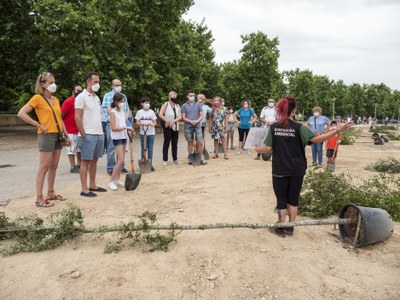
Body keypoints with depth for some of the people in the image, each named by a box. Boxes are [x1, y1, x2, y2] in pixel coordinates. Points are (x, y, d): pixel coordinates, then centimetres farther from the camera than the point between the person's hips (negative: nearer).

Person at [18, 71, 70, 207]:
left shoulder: (56, 100, 14)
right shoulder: (37, 98, -6)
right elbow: (21, 113, -12)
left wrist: (66, 135, 14)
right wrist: (39, 125, -14)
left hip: (58, 135, 7)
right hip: (46, 135, -7)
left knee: (53, 166, 13)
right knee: (44, 168, -5)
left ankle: (51, 193, 24)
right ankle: (39, 199, 0)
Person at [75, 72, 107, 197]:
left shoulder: (97, 97, 16)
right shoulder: (81, 97, -8)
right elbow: (77, 118, -13)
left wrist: (101, 132, 14)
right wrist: (83, 135, -16)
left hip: (99, 134, 8)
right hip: (88, 135, -8)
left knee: (94, 160, 12)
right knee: (85, 161, -2)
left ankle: (92, 185, 22)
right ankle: (84, 189, 4)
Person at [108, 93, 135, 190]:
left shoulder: (122, 112, 13)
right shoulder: (113, 112, -9)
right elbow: (113, 128, -17)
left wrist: (129, 130, -1)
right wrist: (126, 127, -22)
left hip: (124, 137, 7)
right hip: (117, 138, -7)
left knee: (120, 160, 10)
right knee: (121, 160, -13)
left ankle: (118, 179, 19)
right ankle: (111, 181, -6)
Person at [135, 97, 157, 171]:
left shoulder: (151, 111, 9)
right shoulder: (139, 112, 3)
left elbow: (155, 122, 8)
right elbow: (137, 122, 0)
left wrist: (153, 124, -15)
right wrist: (143, 124, -17)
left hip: (151, 133, 2)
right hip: (143, 133, -2)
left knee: (150, 149, 4)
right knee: (144, 149, 4)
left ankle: (150, 164, 10)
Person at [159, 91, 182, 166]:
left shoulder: (177, 106, 10)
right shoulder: (166, 105, -3)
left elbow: (180, 117, 0)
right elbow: (160, 115, -13)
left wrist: (173, 121, -16)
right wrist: (167, 121, -17)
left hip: (176, 127, 5)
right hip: (167, 127, -5)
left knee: (175, 144, 9)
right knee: (166, 143, -3)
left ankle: (175, 159, 18)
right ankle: (165, 160, 3)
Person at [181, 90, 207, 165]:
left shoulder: (198, 105, 9)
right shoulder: (184, 106, 5)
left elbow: (201, 115, 5)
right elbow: (183, 117, 1)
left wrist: (197, 121, -13)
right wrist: (190, 121, -15)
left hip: (197, 126, 1)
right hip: (188, 127, 0)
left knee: (200, 142, -4)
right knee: (190, 142, 6)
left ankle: (200, 158, 6)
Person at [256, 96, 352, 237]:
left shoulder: (273, 127, -5)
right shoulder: (299, 127, -10)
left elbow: (268, 148, -4)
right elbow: (317, 138, -17)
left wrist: (258, 150, 17)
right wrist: (338, 130, -13)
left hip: (279, 170, 1)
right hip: (296, 170, 0)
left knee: (281, 200, 11)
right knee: (293, 199, 15)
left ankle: (281, 228, 19)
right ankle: (290, 228, 23)